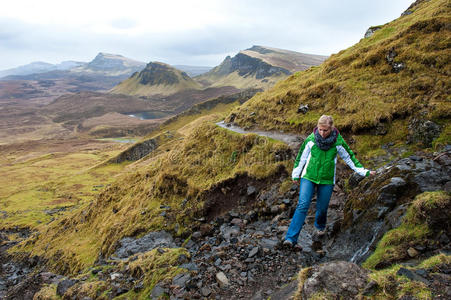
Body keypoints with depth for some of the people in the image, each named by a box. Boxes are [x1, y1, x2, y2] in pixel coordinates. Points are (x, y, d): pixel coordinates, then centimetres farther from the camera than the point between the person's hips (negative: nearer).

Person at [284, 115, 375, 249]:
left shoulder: (338, 141, -6)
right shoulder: (311, 139, -7)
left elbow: (349, 157, 8)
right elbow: (301, 157, 5)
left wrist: (364, 171, 9)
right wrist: (295, 175, 11)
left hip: (327, 180, 1)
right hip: (308, 177, -1)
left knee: (322, 208, 8)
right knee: (302, 205, -13)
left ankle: (320, 225, 45)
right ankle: (291, 238, -15)